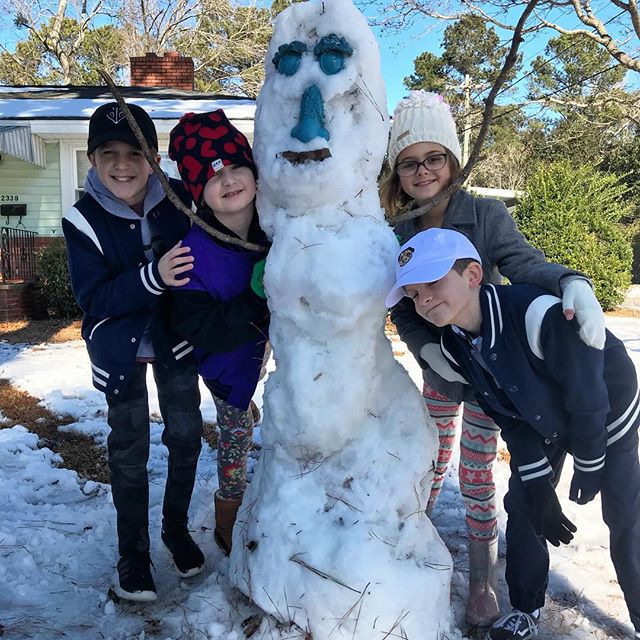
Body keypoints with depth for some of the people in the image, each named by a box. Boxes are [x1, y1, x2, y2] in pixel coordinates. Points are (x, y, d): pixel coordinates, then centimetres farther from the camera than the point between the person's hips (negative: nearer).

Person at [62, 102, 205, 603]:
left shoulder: (178, 199, -14)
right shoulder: (83, 220, -17)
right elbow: (93, 299, -22)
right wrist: (152, 277, -36)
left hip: (176, 336, 2)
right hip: (121, 347, -2)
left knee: (186, 434, 9)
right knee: (130, 449, 6)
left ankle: (177, 527, 34)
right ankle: (134, 552, 25)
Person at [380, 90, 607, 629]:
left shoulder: (486, 214, -15)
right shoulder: (403, 235, -4)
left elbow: (522, 261, -28)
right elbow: (403, 311, -4)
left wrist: (572, 284, -49)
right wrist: (430, 351, -22)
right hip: (437, 368, 3)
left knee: (476, 473, 3)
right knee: (432, 461, 18)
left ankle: (482, 580, 23)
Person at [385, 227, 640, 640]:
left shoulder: (539, 314, -42)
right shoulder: (454, 347, -20)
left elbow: (588, 396, -28)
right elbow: (508, 418, -9)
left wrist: (588, 465, -14)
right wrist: (540, 488, -9)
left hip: (606, 416, -5)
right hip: (545, 422, 5)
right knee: (522, 506, 6)